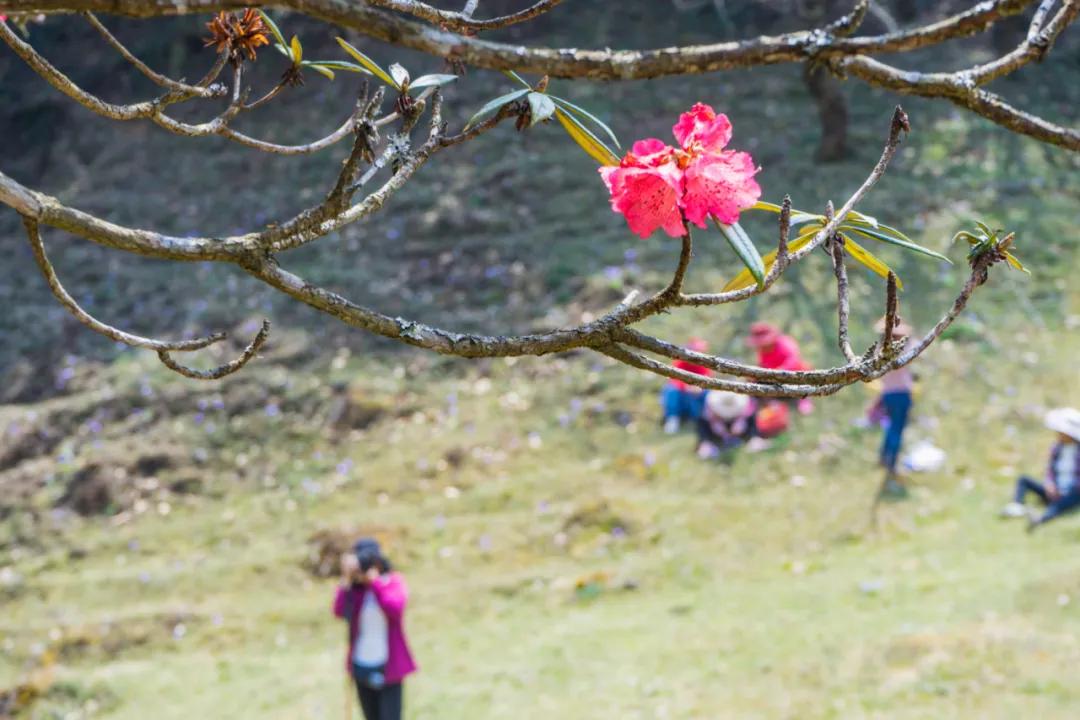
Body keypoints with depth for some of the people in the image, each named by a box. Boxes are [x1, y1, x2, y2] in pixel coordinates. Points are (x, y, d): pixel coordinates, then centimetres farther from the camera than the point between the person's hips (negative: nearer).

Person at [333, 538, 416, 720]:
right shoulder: (355, 587, 0)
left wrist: (374, 580, -22)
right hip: (362, 667, 4)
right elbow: (339, 611, -15)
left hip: (388, 668, -4)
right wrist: (347, 579, -18)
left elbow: (395, 609, -25)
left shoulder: (395, 582, -7)